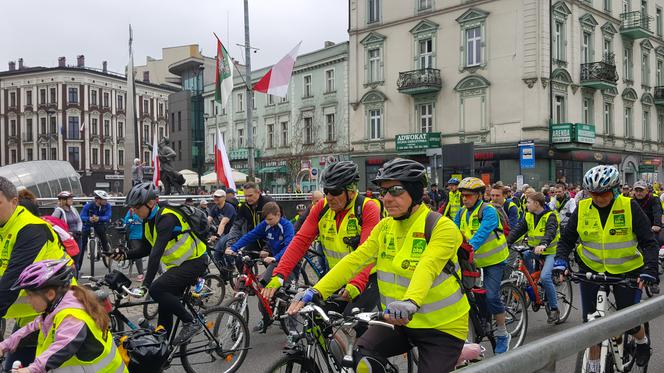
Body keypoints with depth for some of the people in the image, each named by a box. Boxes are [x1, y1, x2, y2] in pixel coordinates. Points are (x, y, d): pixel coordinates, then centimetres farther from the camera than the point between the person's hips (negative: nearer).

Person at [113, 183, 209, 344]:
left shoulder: (166, 218, -24)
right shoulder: (148, 221, 5)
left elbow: (157, 252, -33)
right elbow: (146, 249, 12)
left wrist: (145, 284, -38)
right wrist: (125, 254, -6)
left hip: (195, 261, -9)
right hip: (178, 264, 9)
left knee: (156, 289, -23)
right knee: (165, 306, 8)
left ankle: (190, 323, -11)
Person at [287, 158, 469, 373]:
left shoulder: (442, 227, -15)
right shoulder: (384, 228, 3)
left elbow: (427, 267, -33)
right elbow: (355, 260, -7)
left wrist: (410, 302, -51)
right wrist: (316, 292, -18)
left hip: (442, 325, -4)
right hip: (400, 322, 4)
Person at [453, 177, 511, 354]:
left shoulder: (488, 210, -17)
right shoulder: (462, 212, 3)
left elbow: (483, 233, -32)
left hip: (493, 259, -6)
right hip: (473, 259, 6)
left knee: (491, 296, -15)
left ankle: (502, 334, 4)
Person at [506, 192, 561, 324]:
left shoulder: (550, 216, -14)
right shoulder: (529, 216, 5)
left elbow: (551, 232, -31)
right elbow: (517, 230, -3)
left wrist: (543, 244, -50)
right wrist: (506, 242, -18)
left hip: (551, 251, -6)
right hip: (535, 251, 6)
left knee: (544, 277, -25)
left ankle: (554, 309, -8)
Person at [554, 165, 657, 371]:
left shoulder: (630, 207, -13)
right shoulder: (582, 209, -7)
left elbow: (649, 242, -12)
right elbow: (566, 239, -2)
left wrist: (650, 269, -27)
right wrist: (560, 261, -19)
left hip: (626, 271, -2)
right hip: (591, 270, 2)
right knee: (590, 321, 3)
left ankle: (642, 342, 38)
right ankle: (594, 365, 20)